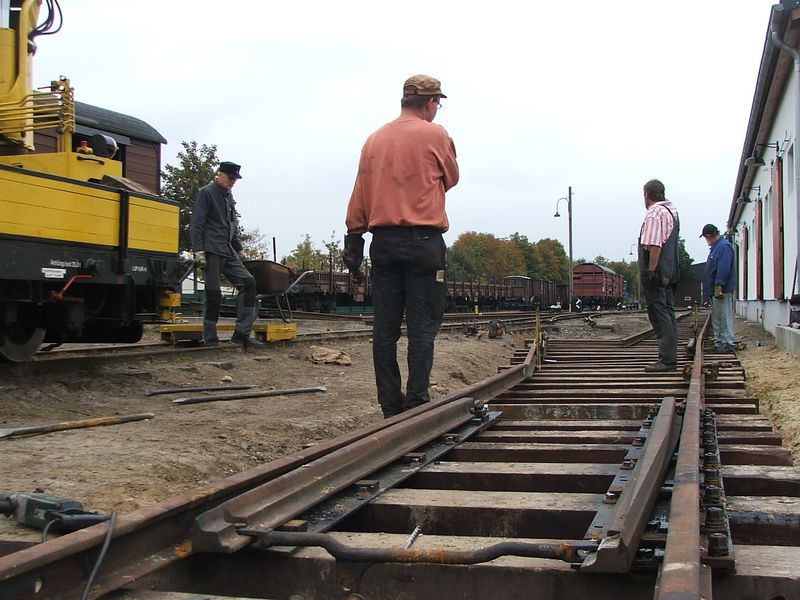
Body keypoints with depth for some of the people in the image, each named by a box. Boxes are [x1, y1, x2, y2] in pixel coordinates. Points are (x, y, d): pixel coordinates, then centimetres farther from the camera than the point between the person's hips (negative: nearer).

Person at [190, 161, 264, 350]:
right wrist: (198, 251, -16)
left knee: (248, 283, -3)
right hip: (212, 252, -8)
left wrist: (239, 249, 22)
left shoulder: (229, 196, 20)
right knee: (213, 293, -6)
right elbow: (197, 224, -9)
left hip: (228, 253, 8)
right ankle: (210, 338, 3)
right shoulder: (206, 193, -3)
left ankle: (242, 333, -2)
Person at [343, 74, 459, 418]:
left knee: (385, 327, 6)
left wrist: (353, 240, 11)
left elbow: (359, 194, 10)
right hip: (423, 241, -4)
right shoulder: (435, 135, -1)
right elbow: (451, 179, 12)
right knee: (422, 326, -1)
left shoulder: (374, 140, 12)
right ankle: (416, 403, -3)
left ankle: (390, 406, 11)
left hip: (382, 242, 5)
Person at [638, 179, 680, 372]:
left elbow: (654, 245, -21)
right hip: (670, 273, 10)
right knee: (668, 314, 12)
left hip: (657, 273, -10)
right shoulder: (672, 210, 19)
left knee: (660, 316, -9)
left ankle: (667, 360, -11)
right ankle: (671, 358, 15)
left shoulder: (654, 213, -12)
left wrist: (651, 271, -21)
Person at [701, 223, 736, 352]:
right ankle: (719, 343, 19)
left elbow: (724, 269, -23)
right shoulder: (716, 247, 18)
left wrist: (719, 287, -26)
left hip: (722, 290, -11)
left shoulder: (724, 246, -15)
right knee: (716, 318, 14)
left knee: (725, 317, -7)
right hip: (715, 290, 11)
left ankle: (728, 344, -3)